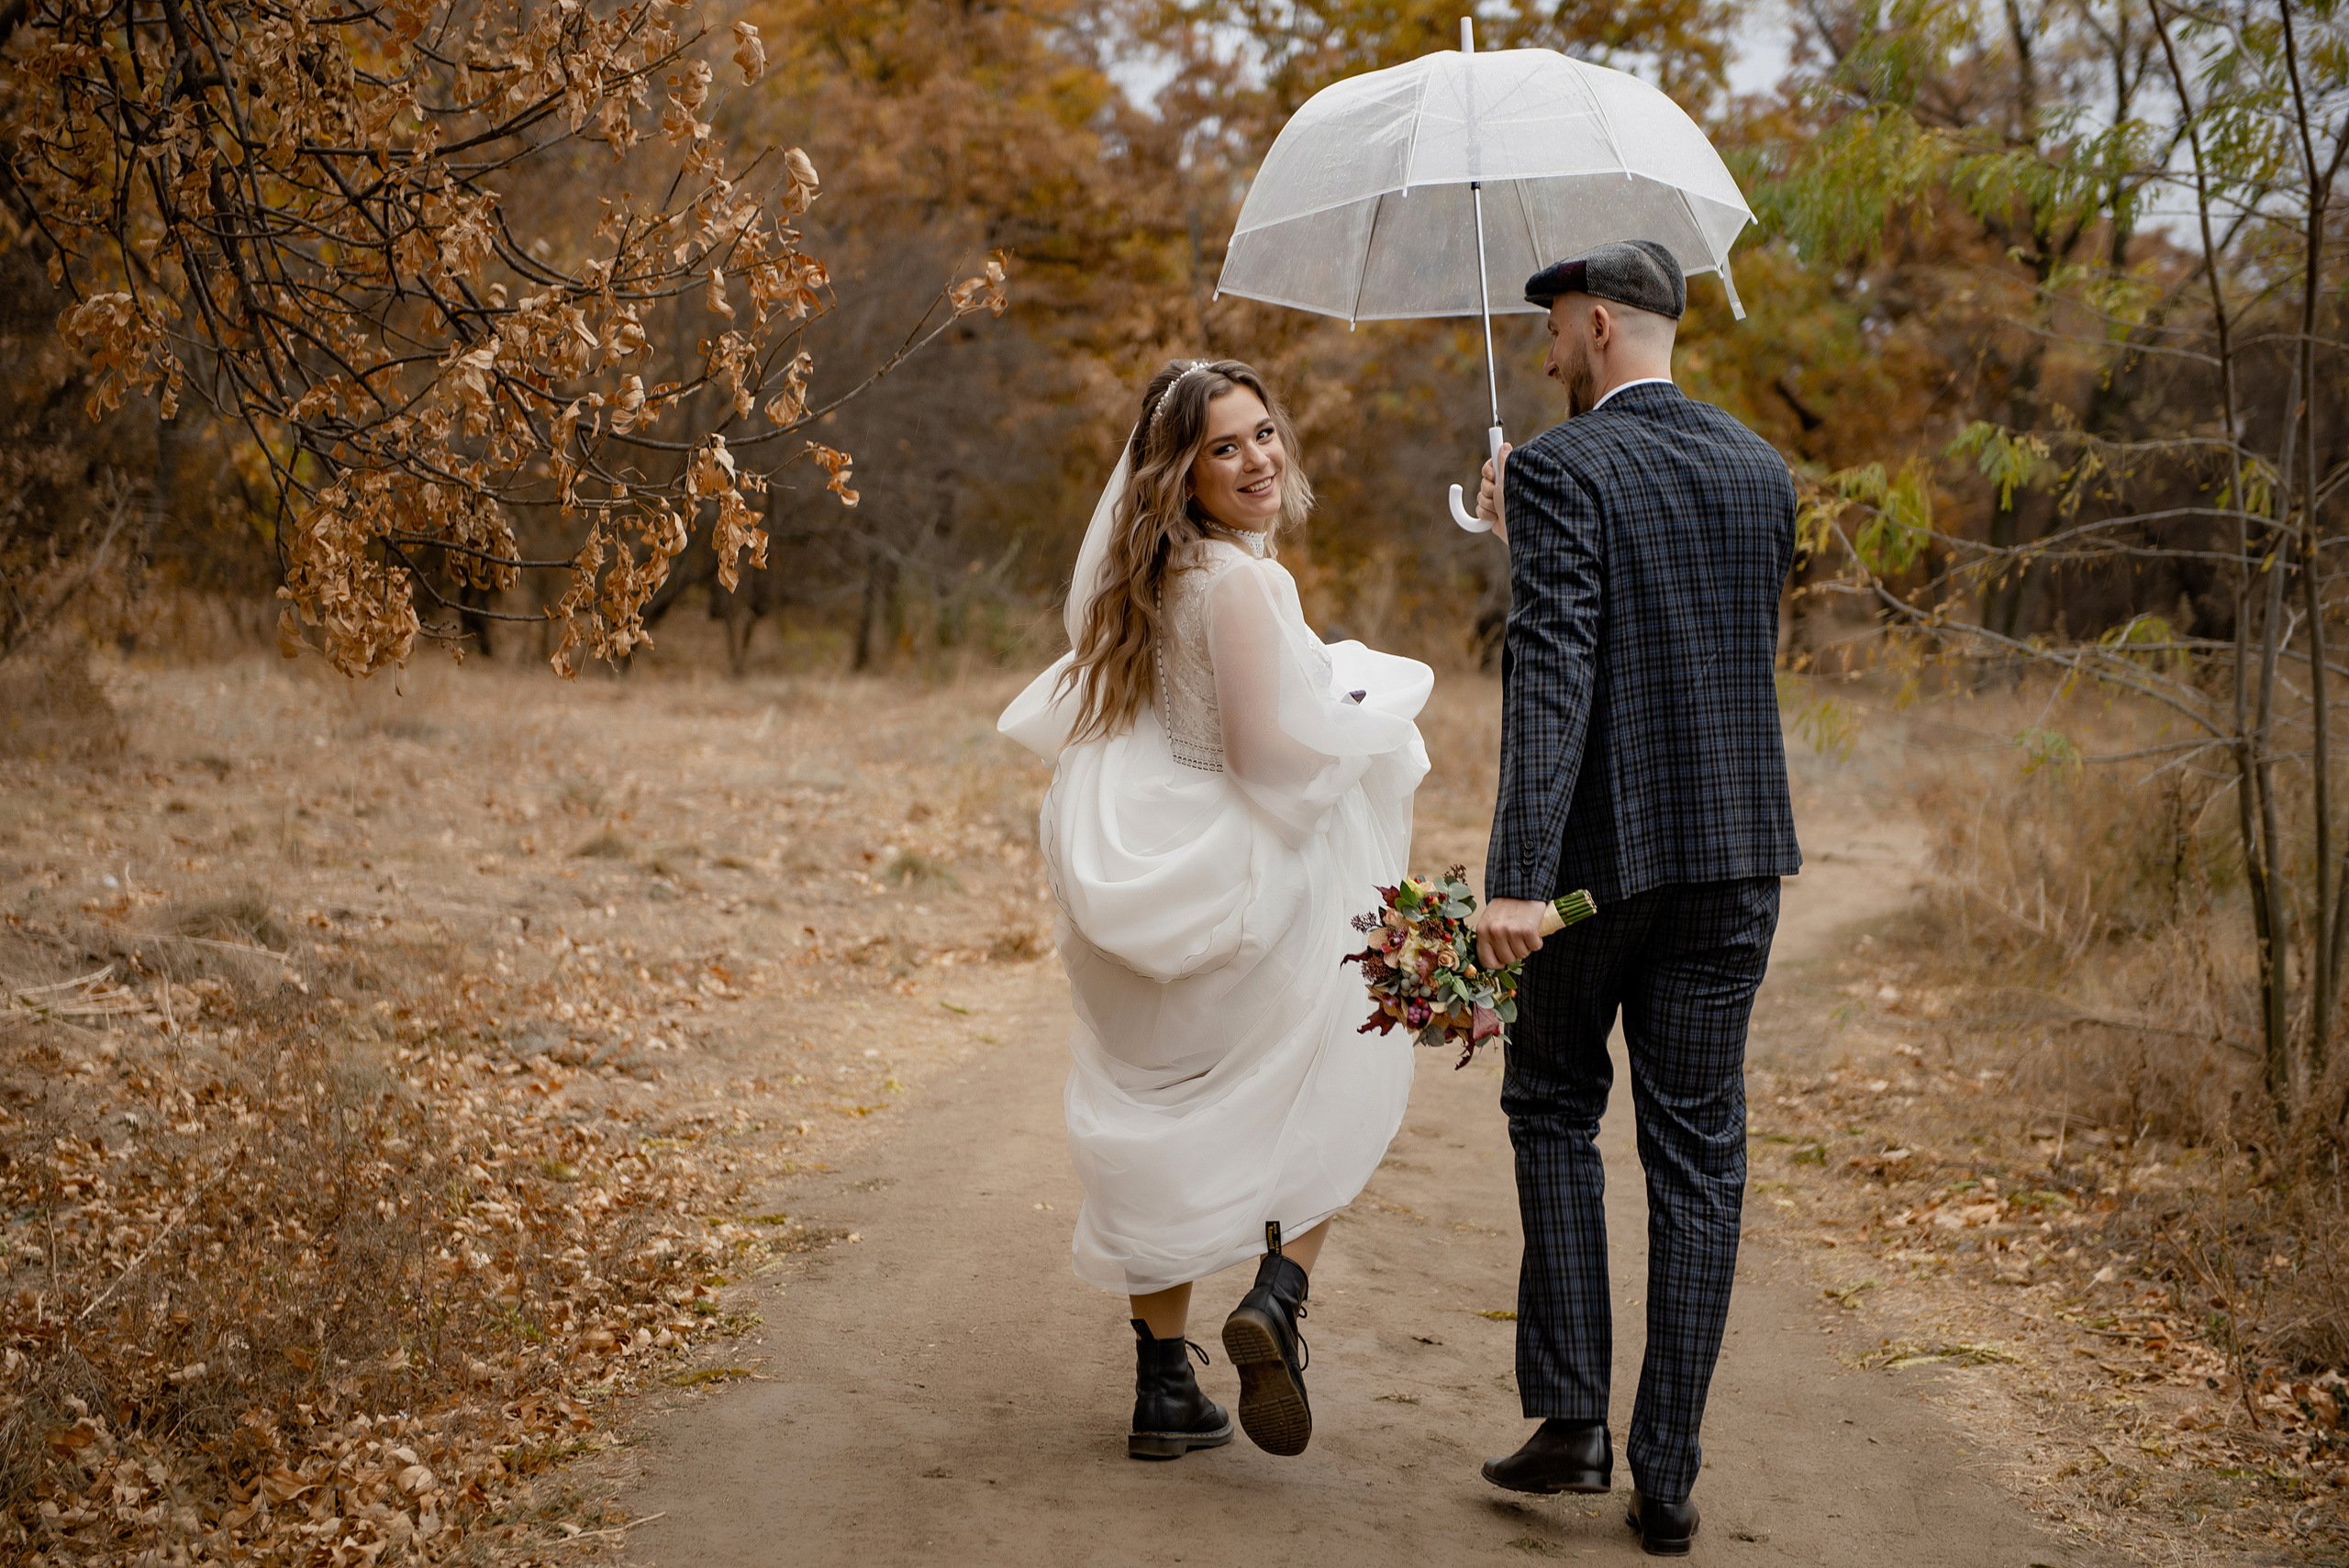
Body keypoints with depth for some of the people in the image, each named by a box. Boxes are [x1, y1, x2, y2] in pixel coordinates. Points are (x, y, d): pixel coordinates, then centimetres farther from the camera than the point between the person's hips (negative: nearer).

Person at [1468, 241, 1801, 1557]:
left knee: (1555, 1105, 16)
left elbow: (1552, 678, -20)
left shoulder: (1560, 470, -10)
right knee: (1699, 1149, 8)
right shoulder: (1762, 471, 9)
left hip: (1603, 848, -4)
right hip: (1740, 850, 5)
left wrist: (1517, 881, -24)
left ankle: (1573, 1415, 11)